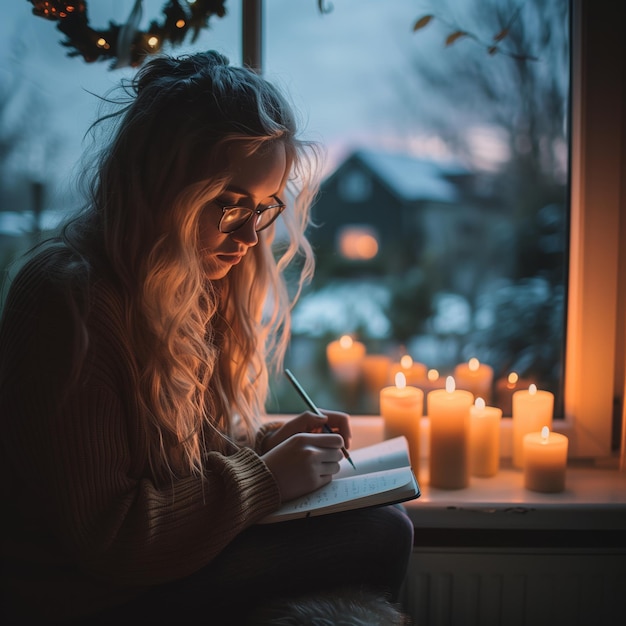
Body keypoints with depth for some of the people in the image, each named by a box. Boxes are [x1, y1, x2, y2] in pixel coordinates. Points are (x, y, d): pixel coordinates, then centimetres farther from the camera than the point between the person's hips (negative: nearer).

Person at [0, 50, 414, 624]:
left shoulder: (194, 284, 5)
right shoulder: (72, 302, -24)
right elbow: (103, 538, -23)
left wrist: (272, 442, -3)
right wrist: (265, 479, -19)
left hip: (150, 558, 8)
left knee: (387, 527, -2)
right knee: (379, 538, -14)